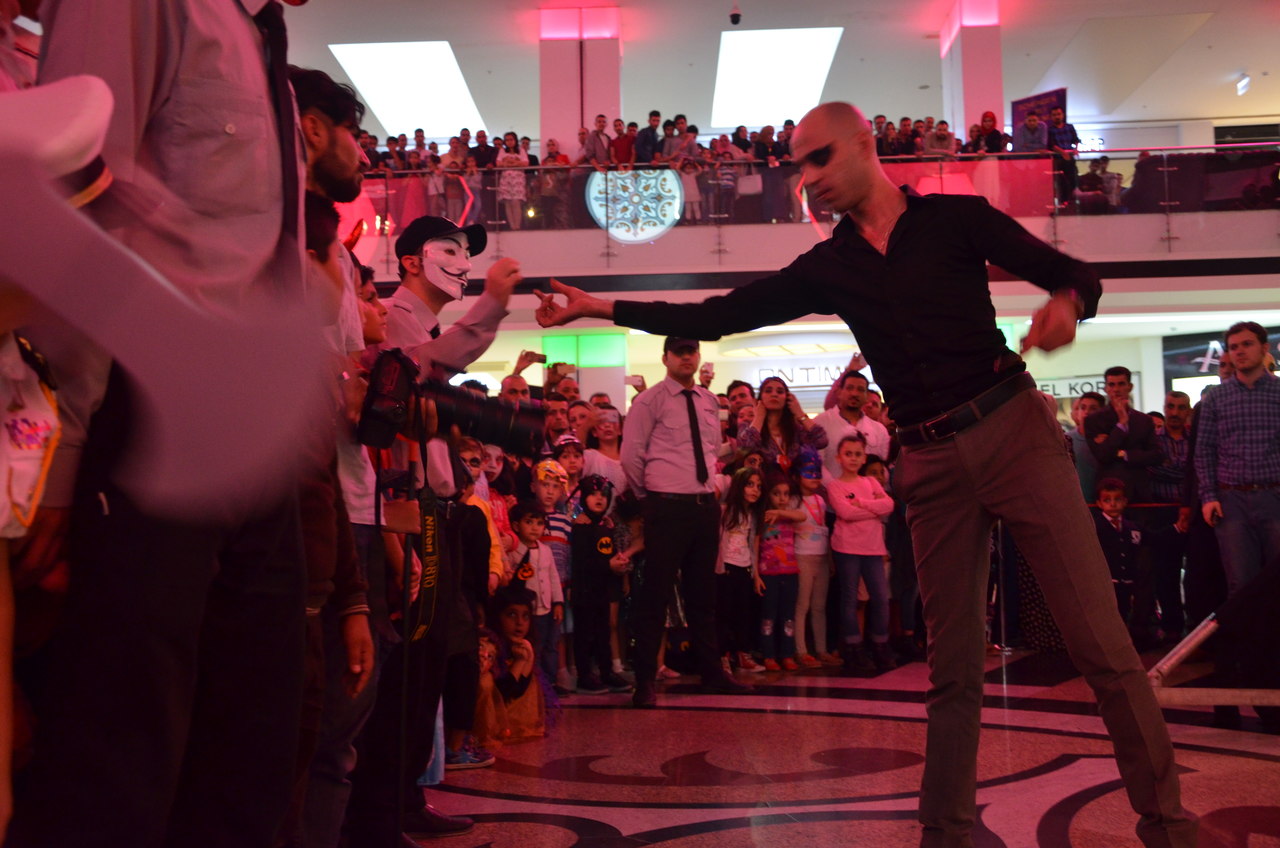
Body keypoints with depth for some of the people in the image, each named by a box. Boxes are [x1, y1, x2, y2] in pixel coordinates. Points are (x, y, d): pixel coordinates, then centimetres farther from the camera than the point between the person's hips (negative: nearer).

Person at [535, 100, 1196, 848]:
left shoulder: (955, 217, 3)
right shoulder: (827, 268, 11)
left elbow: (1077, 274, 2)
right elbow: (717, 318, 9)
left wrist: (1066, 304, -22)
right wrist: (604, 308, 6)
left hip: (1015, 428, -3)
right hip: (931, 463, 3)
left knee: (1100, 640, -4)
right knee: (955, 667, 8)